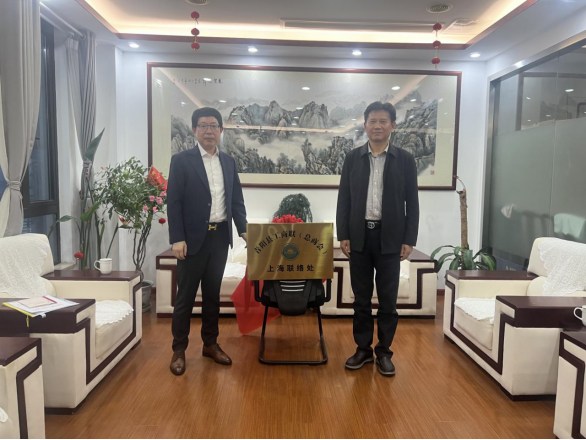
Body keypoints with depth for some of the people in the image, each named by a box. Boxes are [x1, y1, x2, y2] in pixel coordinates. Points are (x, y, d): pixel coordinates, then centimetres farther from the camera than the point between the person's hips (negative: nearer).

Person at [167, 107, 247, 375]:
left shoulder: (228, 162, 10)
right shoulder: (181, 160, -4)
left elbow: (236, 199, 12)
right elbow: (173, 202, -8)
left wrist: (243, 229, 1)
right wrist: (177, 239, -14)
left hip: (220, 237, 4)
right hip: (193, 238, -4)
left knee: (212, 293, 14)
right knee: (185, 295, 4)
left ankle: (210, 344, 27)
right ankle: (179, 349, 18)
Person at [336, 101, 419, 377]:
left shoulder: (405, 160, 2)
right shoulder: (352, 158, 5)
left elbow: (412, 203, 1)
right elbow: (344, 199, 4)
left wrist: (409, 240, -4)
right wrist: (343, 235, -2)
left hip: (390, 238, -1)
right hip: (359, 236, 1)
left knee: (388, 299, 6)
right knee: (361, 298, 9)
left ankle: (384, 351, 20)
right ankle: (363, 348, 23)